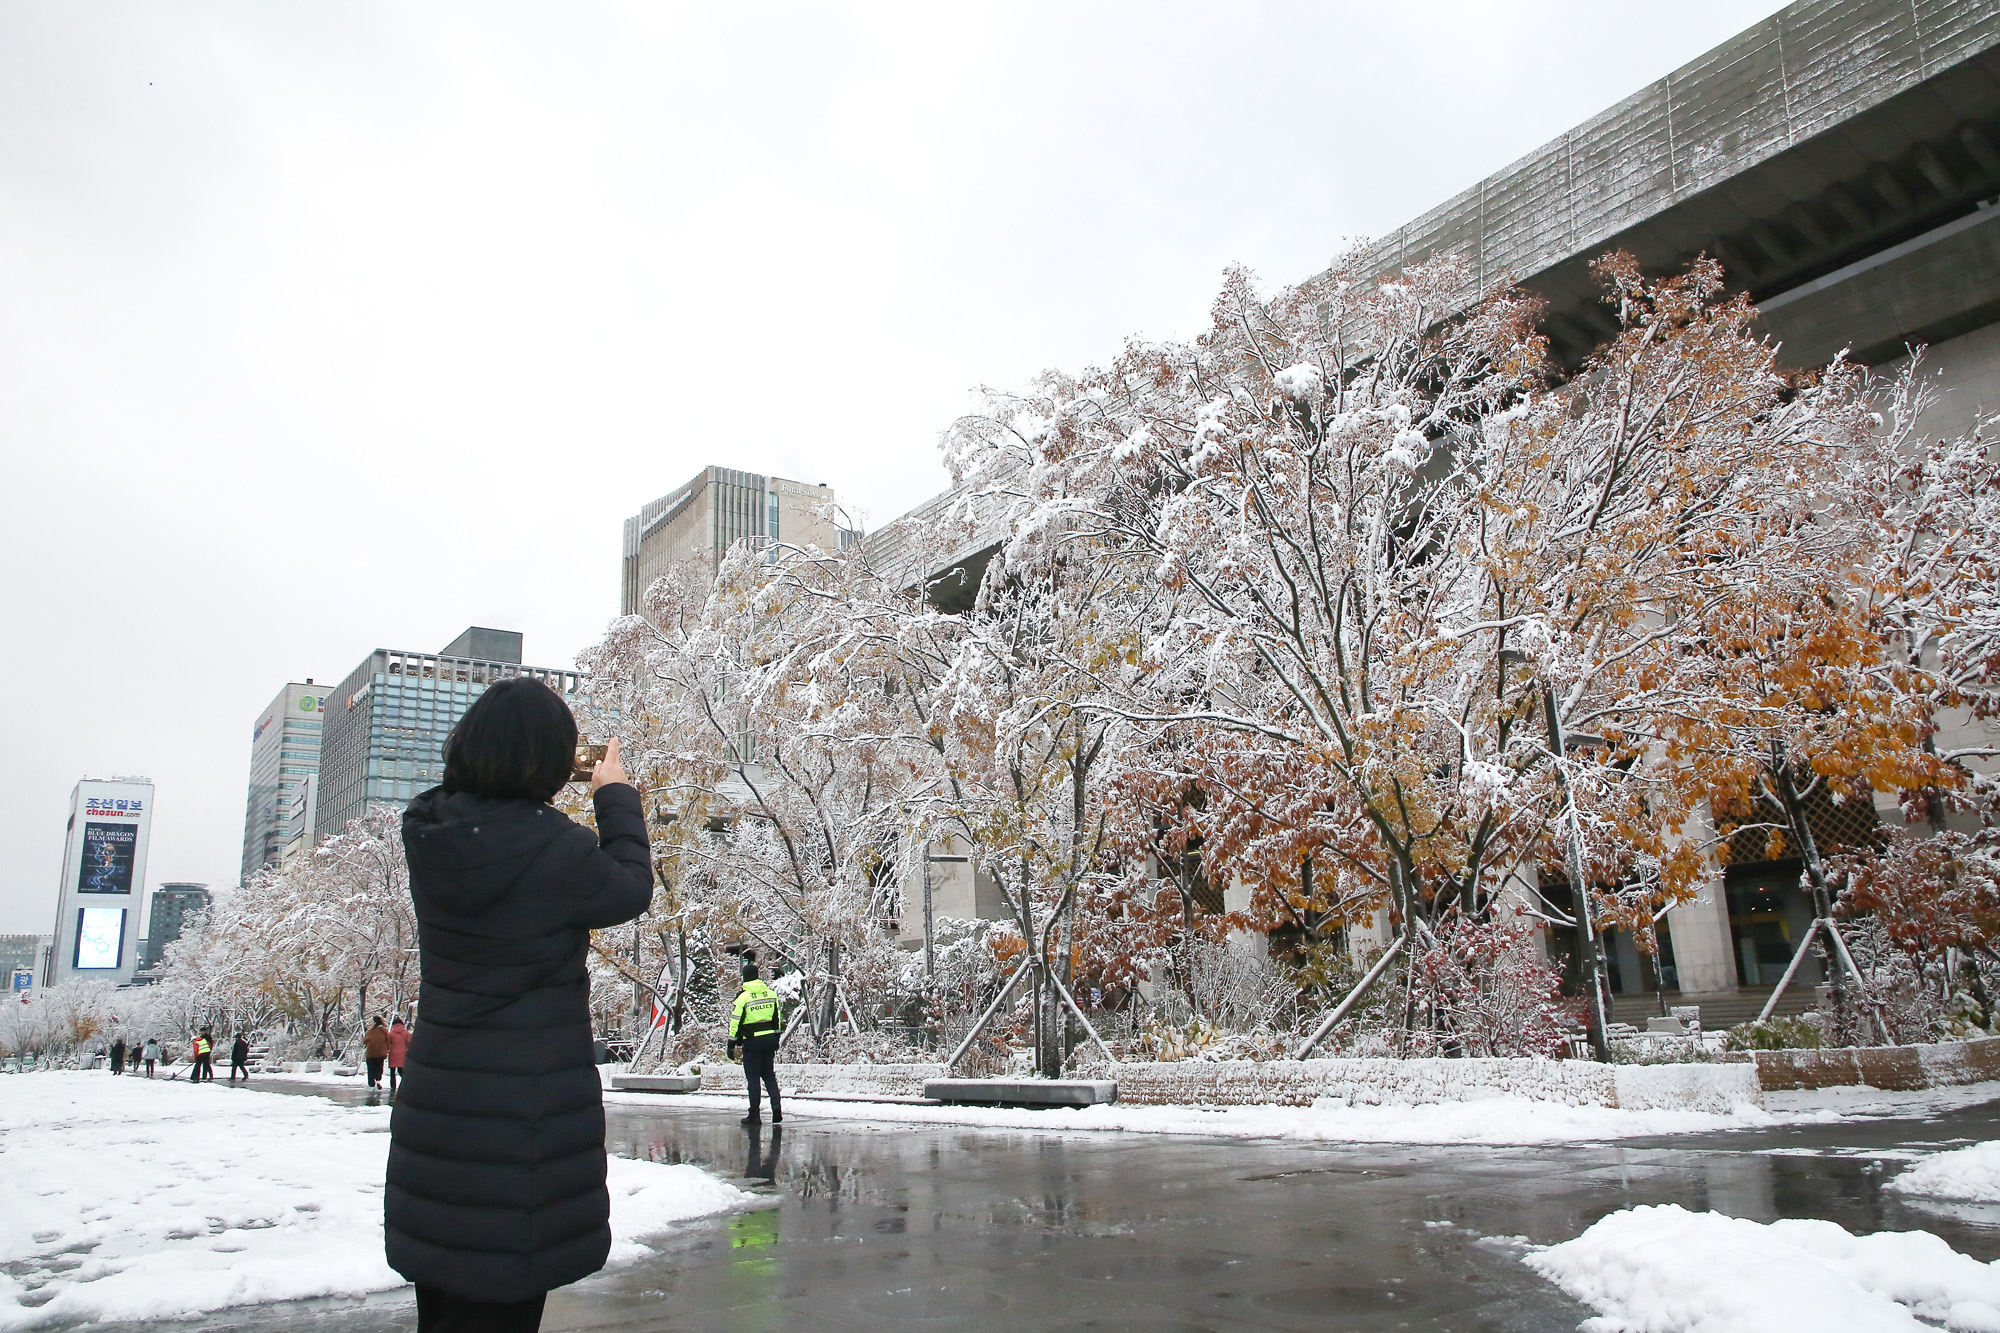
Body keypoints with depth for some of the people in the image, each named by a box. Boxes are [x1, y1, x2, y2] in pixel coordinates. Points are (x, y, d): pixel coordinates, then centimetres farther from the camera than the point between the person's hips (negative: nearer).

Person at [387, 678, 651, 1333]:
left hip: (435, 1100, 7)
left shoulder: (431, 833, -5)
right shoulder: (556, 847, -23)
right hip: (529, 1114, -7)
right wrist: (616, 798, 9)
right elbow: (628, 889, -3)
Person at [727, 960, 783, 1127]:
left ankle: (754, 1115, 7)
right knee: (769, 1074, 14)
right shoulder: (771, 993, 5)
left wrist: (731, 1044, -3)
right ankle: (776, 1106, -2)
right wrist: (776, 1039, 22)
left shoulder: (743, 997, -11)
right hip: (770, 1038, 5)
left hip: (752, 1041, -4)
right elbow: (777, 1018, 13)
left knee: (753, 1078, 3)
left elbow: (735, 1022, -10)